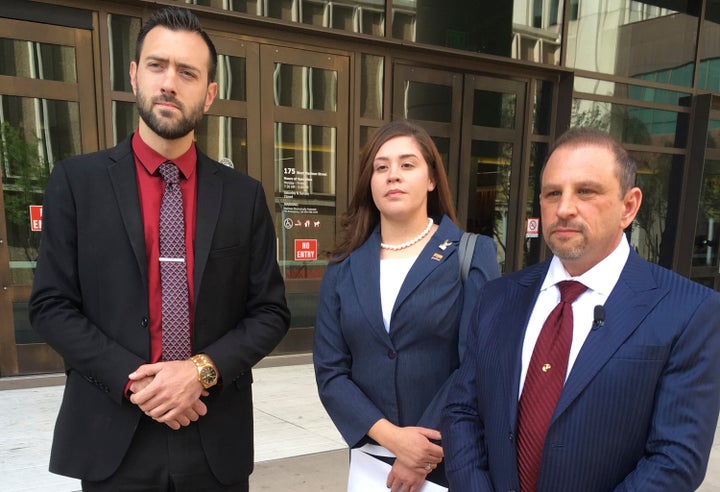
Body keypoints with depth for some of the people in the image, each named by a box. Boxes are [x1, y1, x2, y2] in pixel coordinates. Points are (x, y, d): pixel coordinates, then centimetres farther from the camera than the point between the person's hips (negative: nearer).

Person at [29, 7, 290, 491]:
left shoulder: (244, 195, 0)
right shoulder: (76, 180, -1)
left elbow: (271, 311, 0)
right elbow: (51, 304, -3)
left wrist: (204, 369, -14)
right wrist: (132, 380, -14)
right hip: (113, 437, -1)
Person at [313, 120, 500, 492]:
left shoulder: (473, 254, -7)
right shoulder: (344, 266, 0)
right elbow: (330, 371, -3)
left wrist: (426, 457, -13)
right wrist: (391, 436, -14)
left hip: (453, 461, -2)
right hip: (371, 457, 3)